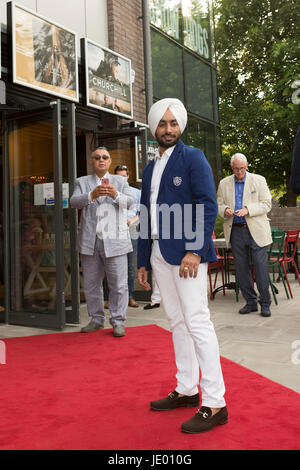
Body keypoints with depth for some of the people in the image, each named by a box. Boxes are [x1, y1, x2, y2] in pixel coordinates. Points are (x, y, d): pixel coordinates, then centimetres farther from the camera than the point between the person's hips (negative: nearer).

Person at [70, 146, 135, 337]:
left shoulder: (120, 181, 14)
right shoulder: (82, 182, 14)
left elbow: (130, 201, -1)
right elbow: (74, 201, -3)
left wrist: (116, 195, -22)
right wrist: (92, 195, -23)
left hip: (114, 240, -1)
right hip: (90, 241, 2)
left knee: (118, 284, -3)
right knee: (91, 283, 9)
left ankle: (118, 321, 7)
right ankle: (97, 319, 23)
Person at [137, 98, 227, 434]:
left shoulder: (192, 157, 0)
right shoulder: (150, 169, 20)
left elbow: (208, 206, -10)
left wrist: (195, 250, -20)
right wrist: (143, 262, 16)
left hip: (186, 253, -7)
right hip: (159, 255, 7)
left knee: (197, 322, -9)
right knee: (177, 323, 11)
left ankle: (214, 404, -1)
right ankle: (186, 391, 22)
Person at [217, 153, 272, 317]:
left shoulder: (259, 180, 4)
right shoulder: (224, 183, 11)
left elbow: (266, 204, -1)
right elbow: (219, 205, 13)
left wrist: (247, 210, -16)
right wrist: (225, 210, -11)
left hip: (255, 230, -2)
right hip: (235, 231, 3)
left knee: (261, 266, -5)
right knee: (241, 268, 5)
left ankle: (265, 304, 5)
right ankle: (250, 302, 16)